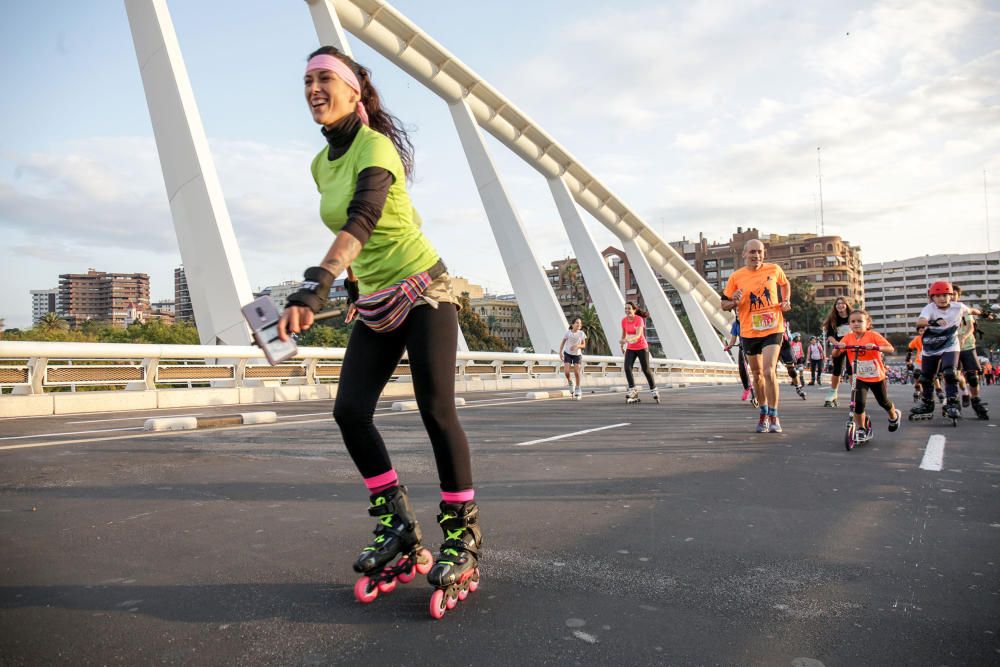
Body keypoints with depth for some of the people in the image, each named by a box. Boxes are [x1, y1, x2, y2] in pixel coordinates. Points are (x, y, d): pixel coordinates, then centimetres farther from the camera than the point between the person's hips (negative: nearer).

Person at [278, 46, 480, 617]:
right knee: (350, 411, -4)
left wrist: (313, 290, -45)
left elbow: (361, 222, -34)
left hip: (424, 292, -7)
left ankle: (464, 539, 5)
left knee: (437, 411, -9)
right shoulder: (322, 164, 9)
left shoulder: (376, 147, -16)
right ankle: (398, 527, 11)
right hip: (375, 307, 7)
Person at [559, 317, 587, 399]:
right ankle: (570, 382, 18)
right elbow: (563, 342, 0)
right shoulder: (568, 333, -12)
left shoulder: (581, 334, -10)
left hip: (577, 354, 0)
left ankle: (578, 389, 12)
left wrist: (577, 346, -22)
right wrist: (560, 352, -8)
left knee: (577, 372, -6)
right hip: (567, 353, 0)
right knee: (566, 372, -15)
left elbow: (584, 345, -3)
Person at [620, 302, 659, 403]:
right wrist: (622, 346, 21)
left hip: (642, 348, -4)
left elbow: (638, 335, -31)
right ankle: (632, 390, -9)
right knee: (627, 368, -16)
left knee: (646, 370, 3)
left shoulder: (639, 319, -19)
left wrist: (627, 340, -47)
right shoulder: (624, 320, -3)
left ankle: (653, 390, 22)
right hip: (630, 349, 4)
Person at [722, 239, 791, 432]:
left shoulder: (774, 269, -2)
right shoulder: (736, 277, -4)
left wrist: (786, 301, 4)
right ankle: (764, 413, 33)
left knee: (769, 371, -16)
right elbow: (724, 304, 4)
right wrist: (734, 302, -18)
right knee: (757, 375, 13)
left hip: (773, 329, -1)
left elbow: (785, 284, 20)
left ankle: (773, 416, -2)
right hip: (749, 333, 2)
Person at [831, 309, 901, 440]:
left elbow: (891, 349, -24)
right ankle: (861, 430, 2)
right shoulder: (848, 338, -8)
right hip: (860, 378, 1)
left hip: (877, 377, -1)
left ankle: (894, 417, 51)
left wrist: (876, 347, -41)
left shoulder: (873, 335, -15)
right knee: (858, 402, -15)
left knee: (883, 401, 17)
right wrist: (838, 346, -31)